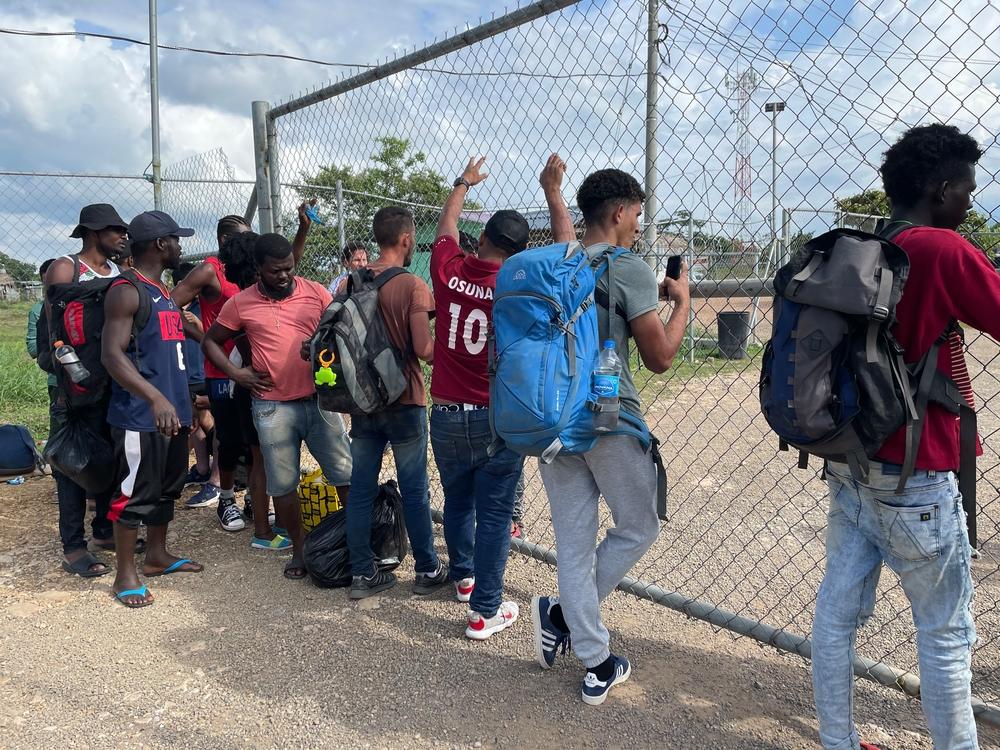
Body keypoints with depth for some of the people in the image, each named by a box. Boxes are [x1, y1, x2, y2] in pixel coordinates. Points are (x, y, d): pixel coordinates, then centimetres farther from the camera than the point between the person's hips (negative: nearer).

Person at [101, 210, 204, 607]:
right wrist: (156, 398, -31)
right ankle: (125, 575, 10)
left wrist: (184, 401, 22)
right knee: (136, 493, -1)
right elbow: (112, 355, -21)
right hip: (140, 416, -9)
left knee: (168, 488, 17)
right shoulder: (126, 292, -12)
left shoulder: (164, 292, 17)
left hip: (173, 411, 9)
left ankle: (157, 555, 32)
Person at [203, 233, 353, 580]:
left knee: (346, 476, 4)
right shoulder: (240, 304, 1)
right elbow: (210, 341, 12)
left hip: (319, 399, 0)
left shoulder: (315, 292, 1)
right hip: (273, 407, 0)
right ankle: (299, 548, 25)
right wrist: (235, 372, -2)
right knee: (282, 484, 8)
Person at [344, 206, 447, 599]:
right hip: (403, 403, -5)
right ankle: (427, 570, 19)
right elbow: (424, 350, -19)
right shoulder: (413, 286, -13)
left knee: (360, 489, 10)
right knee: (414, 491, 7)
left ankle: (362, 574, 18)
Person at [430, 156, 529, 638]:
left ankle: (463, 578, 42)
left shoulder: (448, 271, -4)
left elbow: (446, 226, 17)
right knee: (494, 514, 5)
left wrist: (464, 183, 34)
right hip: (498, 420, -4)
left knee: (457, 502, 22)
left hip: (446, 416, 4)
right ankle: (485, 612, 11)